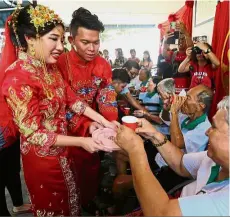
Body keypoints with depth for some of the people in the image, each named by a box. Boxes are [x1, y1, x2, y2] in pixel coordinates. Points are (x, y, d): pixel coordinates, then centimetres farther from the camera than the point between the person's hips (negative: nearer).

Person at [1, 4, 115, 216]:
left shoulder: (50, 67, -3)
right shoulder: (18, 78, -28)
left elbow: (71, 98, 2)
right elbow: (33, 133, -25)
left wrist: (103, 120, -6)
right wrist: (81, 141, -24)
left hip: (62, 150, 7)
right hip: (42, 156, -7)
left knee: (69, 198, 28)